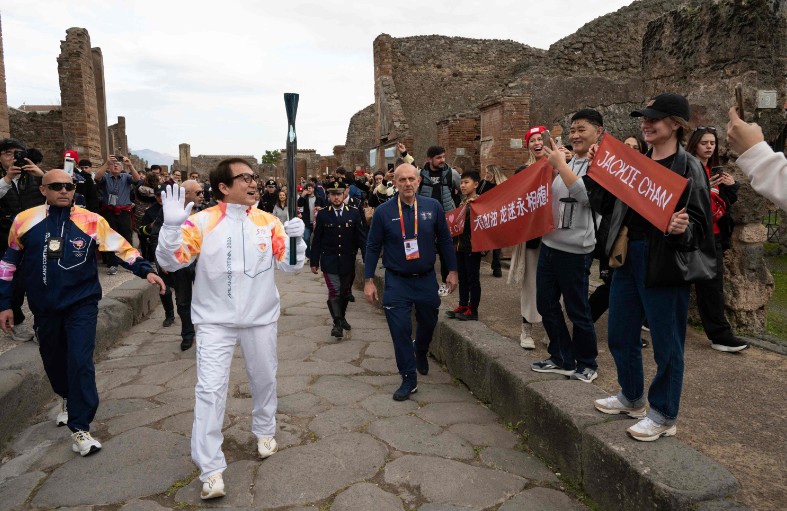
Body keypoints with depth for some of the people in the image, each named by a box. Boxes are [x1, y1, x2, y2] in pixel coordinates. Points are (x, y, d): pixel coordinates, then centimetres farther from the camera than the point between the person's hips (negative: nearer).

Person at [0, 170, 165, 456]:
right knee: (53, 361, 19)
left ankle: (79, 427, 1)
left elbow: (121, 248, -8)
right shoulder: (25, 220, -3)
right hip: (44, 307, 3)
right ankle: (68, 399, 48)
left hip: (81, 304, -3)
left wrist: (145, 270, -23)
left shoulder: (90, 221, -9)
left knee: (80, 362, -11)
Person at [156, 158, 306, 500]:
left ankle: (265, 431, 44)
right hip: (215, 321, -2)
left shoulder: (268, 221, -2)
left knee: (264, 379, 18)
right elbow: (171, 261, -13)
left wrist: (296, 239, -20)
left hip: (261, 318, 3)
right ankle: (211, 470, 5)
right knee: (210, 389, -5)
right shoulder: (202, 221, -9)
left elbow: (290, 265, -1)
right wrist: (171, 226, -30)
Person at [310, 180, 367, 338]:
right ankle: (337, 323, -1)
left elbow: (362, 237, -1)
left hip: (348, 261, 2)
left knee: (345, 292, 15)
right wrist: (314, 261, 2)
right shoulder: (322, 214, -1)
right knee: (334, 292, -9)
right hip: (329, 262, -2)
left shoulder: (354, 213, -1)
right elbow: (317, 240, 2)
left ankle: (342, 317, 35)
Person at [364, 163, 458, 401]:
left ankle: (421, 352, 51)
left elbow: (444, 240, 5)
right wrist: (368, 280, -3)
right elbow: (373, 247, -2)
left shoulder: (433, 207, -4)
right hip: (396, 281, -2)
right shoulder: (383, 212, -8)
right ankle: (409, 379, 10)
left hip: (426, 279, 2)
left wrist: (452, 270, 6)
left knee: (428, 323, 18)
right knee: (400, 330, -5)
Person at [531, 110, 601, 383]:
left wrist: (560, 164, -22)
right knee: (546, 304, 14)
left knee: (577, 310, 4)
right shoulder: (568, 161, 14)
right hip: (549, 243, 8)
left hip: (574, 249, -8)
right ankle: (561, 358, 29)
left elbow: (585, 194, -27)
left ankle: (587, 364, 25)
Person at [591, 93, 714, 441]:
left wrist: (682, 229, -33)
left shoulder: (688, 168, -7)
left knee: (665, 343, 4)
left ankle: (663, 415, 21)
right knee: (620, 336, 16)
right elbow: (607, 206, 12)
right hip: (627, 258, 7)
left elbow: (698, 222, -11)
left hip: (664, 264, -7)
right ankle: (631, 398, 36)